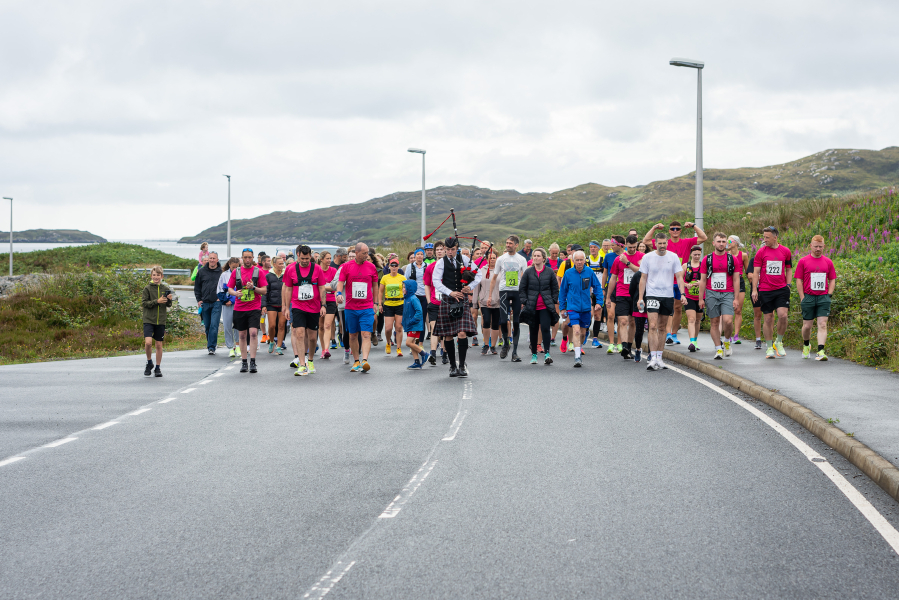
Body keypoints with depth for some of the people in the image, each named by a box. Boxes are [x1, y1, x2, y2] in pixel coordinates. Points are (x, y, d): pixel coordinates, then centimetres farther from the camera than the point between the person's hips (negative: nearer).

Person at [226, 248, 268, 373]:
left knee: (253, 332, -14)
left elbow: (264, 291, 1)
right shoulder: (236, 271, 8)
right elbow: (229, 289, 10)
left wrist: (254, 288, -16)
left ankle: (253, 361, -11)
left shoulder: (259, 271, 2)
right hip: (239, 308, 2)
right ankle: (243, 362, 14)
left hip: (254, 308, -2)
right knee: (242, 335, 6)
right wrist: (235, 293, -11)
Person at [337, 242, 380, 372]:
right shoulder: (347, 266, 2)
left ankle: (364, 360, -22)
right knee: (353, 335, 8)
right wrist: (339, 293, -19)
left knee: (366, 334, -13)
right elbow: (340, 282, 1)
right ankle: (356, 361, 19)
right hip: (350, 307, 1)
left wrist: (376, 302, 13)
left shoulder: (371, 267, 5)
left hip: (367, 308, -1)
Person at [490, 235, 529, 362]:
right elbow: (494, 278, 11)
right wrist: (490, 295, 6)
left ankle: (515, 351, 5)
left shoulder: (522, 259, 5)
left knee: (516, 322, 1)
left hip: (518, 292, 0)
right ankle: (506, 343, 14)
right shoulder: (501, 259, 6)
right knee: (503, 320, -12)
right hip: (504, 291, 0)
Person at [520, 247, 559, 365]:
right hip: (532, 307, 1)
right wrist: (524, 302, -1)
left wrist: (553, 302, 2)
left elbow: (555, 288, 10)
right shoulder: (528, 272, 5)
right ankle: (534, 354, 18)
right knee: (533, 331, 7)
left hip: (546, 307, -1)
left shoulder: (550, 272, 4)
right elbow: (522, 288, 8)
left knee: (545, 328, -16)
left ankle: (547, 353, -16)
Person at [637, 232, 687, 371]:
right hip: (652, 295, -2)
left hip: (668, 296, 2)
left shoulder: (673, 257, 3)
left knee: (662, 328, 10)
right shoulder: (647, 258, 1)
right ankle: (653, 359, -16)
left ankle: (659, 357, 18)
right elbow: (643, 279, 5)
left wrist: (682, 294, -8)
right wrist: (640, 297, -1)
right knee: (653, 326, -13)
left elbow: (679, 277, 4)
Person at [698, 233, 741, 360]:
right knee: (715, 322, 3)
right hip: (711, 294, 1)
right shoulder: (707, 259, 6)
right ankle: (718, 349, 10)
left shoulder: (732, 259, 5)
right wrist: (701, 298, 4)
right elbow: (703, 280, 9)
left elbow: (736, 280, 6)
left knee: (728, 320, -15)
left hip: (727, 294, -1)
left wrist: (736, 298, -1)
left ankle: (727, 340, 13)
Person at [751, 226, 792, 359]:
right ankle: (769, 348, 13)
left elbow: (788, 269, 15)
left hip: (781, 289, 1)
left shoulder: (785, 251, 6)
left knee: (783, 315, -14)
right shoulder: (761, 252, 2)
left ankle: (778, 342, 8)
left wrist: (788, 285, 7)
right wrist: (754, 289, -3)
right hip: (765, 290, 0)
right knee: (768, 318, 2)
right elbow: (756, 271, 2)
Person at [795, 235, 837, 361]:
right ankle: (806, 345, 33)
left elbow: (832, 280, 15)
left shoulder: (828, 262, 8)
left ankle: (821, 351, -17)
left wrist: (829, 295, 2)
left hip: (823, 298, 1)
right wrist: (802, 298, -4)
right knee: (807, 325, 6)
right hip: (808, 297, -1)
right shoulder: (803, 261, 2)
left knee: (822, 324, -11)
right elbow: (799, 281, 3)